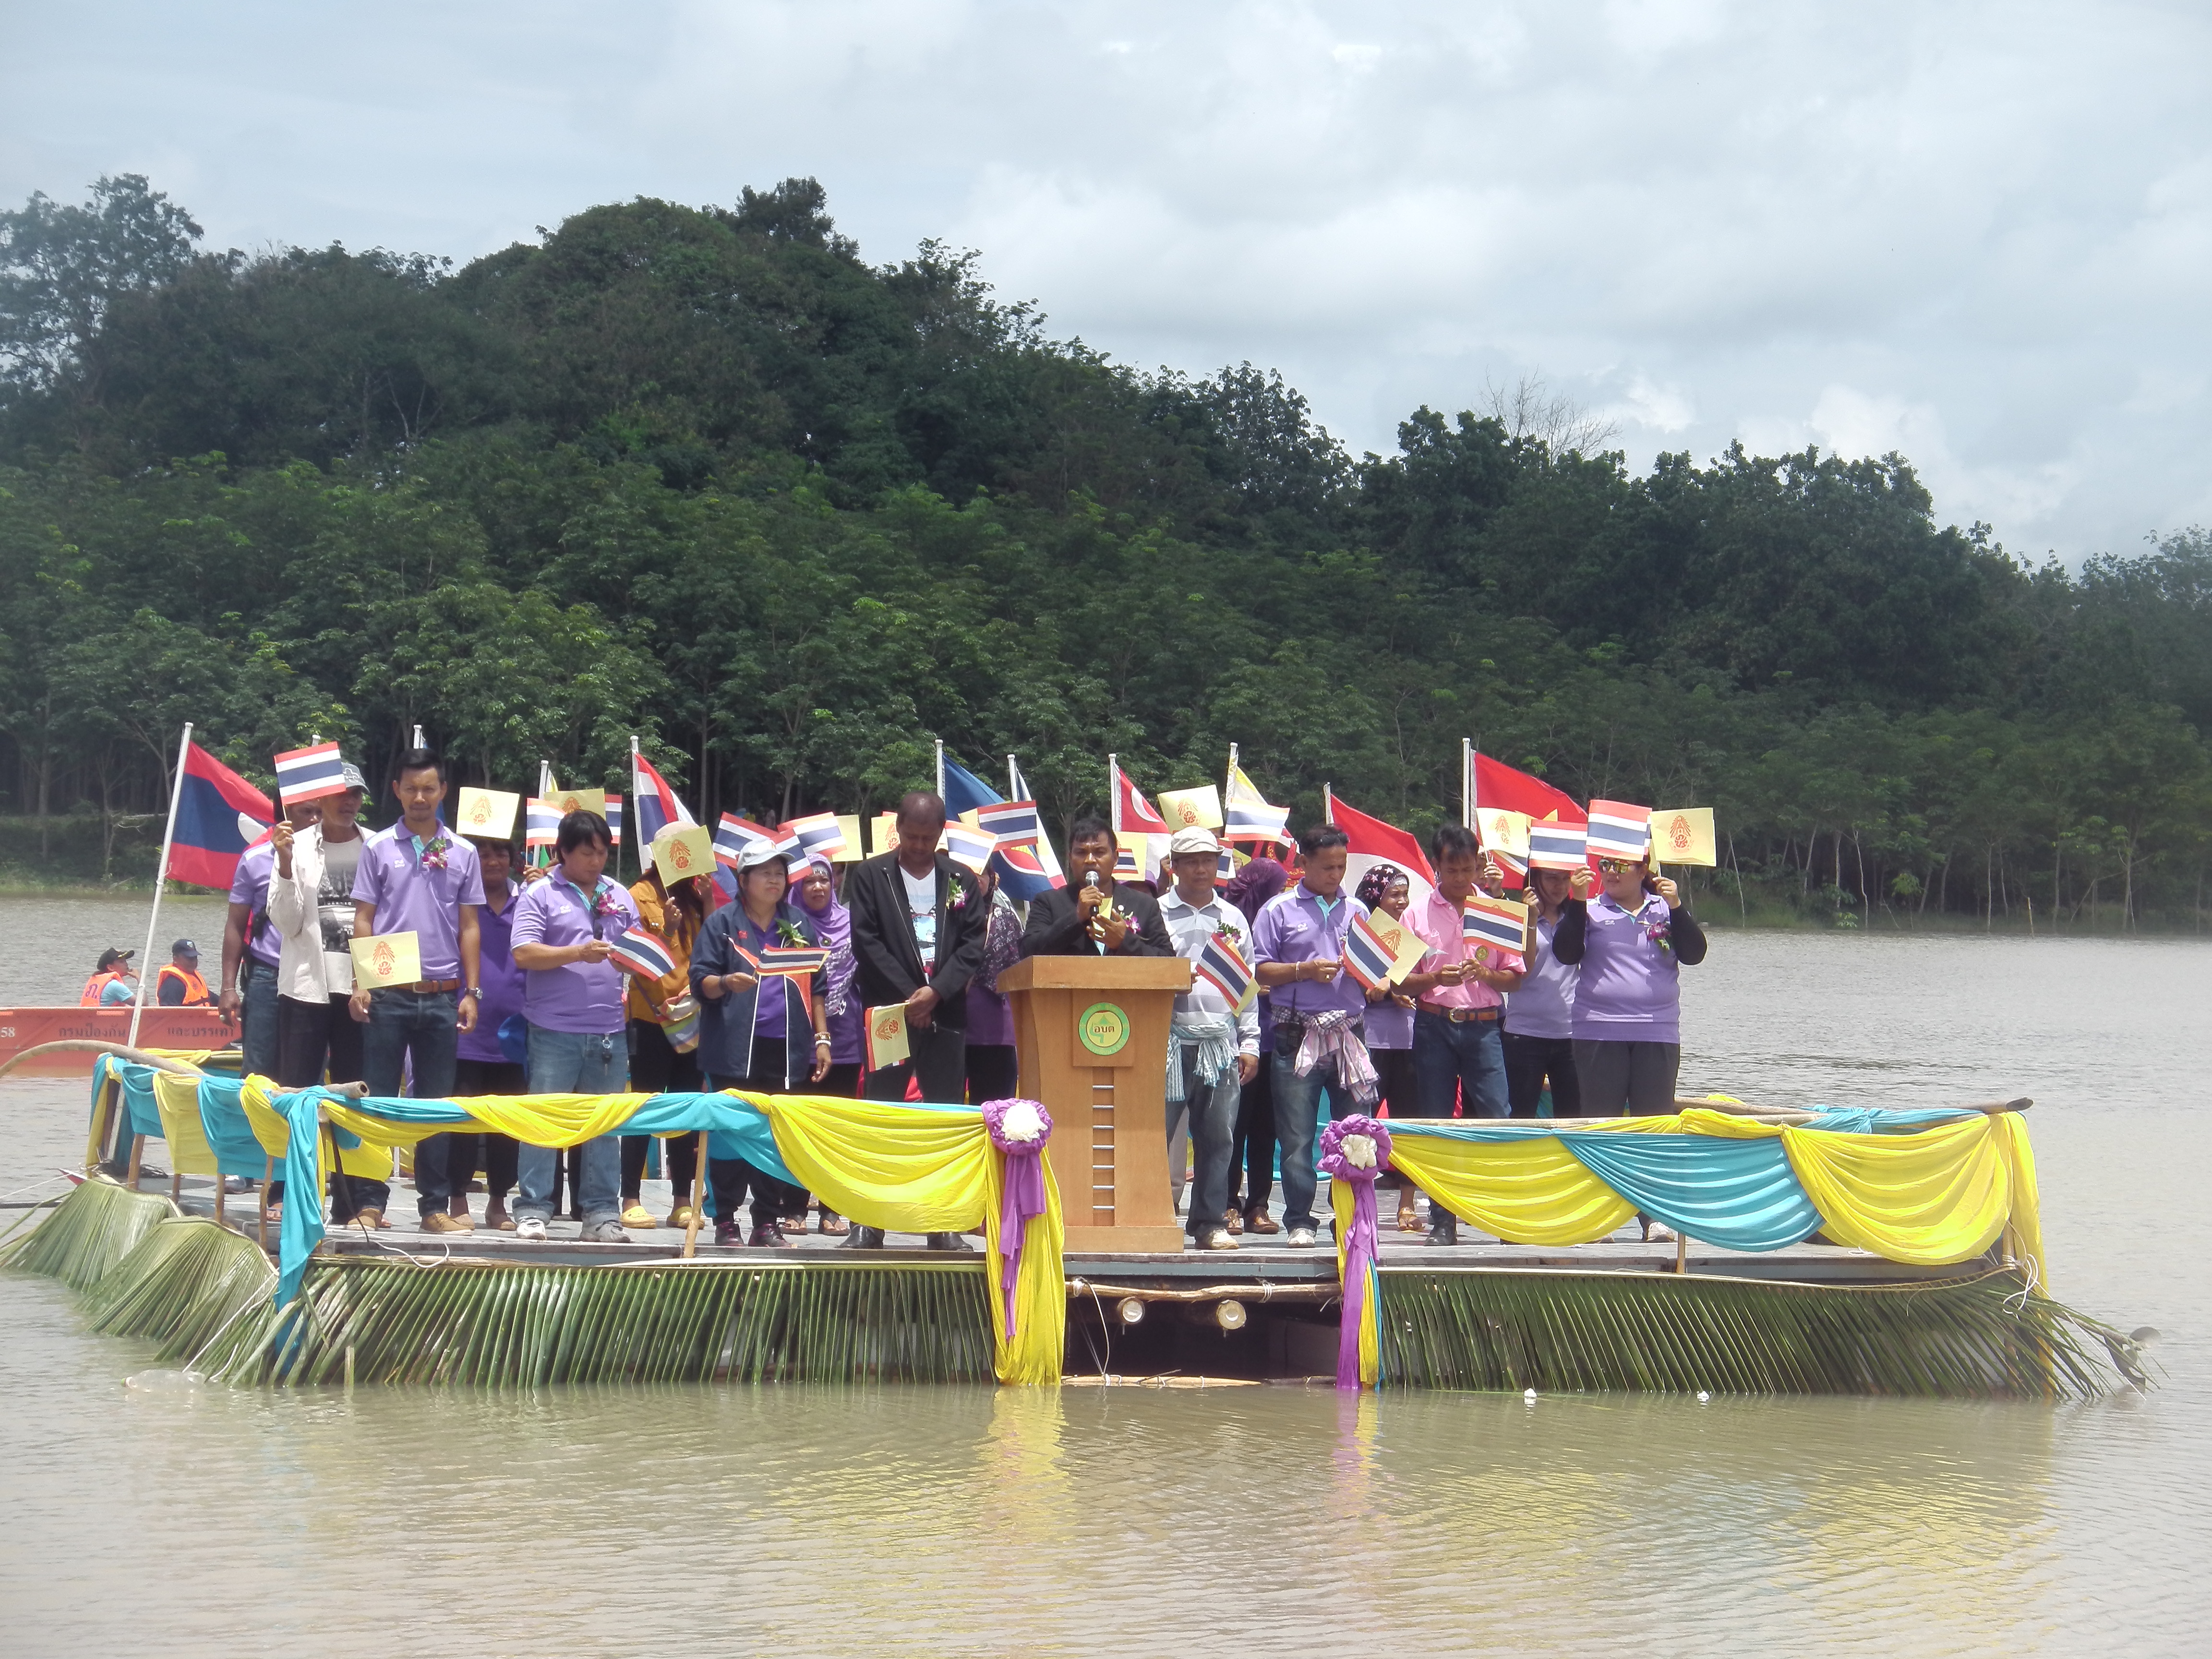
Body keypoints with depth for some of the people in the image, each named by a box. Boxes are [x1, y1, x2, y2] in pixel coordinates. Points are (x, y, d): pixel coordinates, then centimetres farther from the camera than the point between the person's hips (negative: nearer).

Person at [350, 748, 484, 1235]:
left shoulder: (462, 853, 9)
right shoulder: (379, 849, 5)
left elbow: (468, 926, 11)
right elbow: (364, 920, 4)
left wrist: (472, 992, 5)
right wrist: (361, 983, -5)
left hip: (441, 995, 2)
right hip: (388, 994, -2)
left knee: (437, 1102, 5)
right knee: (379, 1099, -1)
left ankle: (436, 1204, 9)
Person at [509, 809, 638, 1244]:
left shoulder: (619, 898, 16)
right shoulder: (540, 895, 1)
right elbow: (524, 954, -8)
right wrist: (579, 953, -17)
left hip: (609, 1032, 4)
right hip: (555, 1032, -4)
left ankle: (602, 1215, 10)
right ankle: (533, 1212, 2)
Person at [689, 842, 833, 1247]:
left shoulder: (799, 925, 13)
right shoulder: (723, 922, 3)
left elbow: (817, 986, 16)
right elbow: (700, 980, -2)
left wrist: (821, 1038, 9)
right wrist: (726, 983, -23)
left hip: (786, 1047, 3)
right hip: (735, 1047, -3)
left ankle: (768, 1223, 7)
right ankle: (726, 1222, 2)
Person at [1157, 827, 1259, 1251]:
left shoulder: (1233, 918, 16)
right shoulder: (1156, 913, 5)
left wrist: (1250, 1044, 10)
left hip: (1220, 1041, 3)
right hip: (1169, 1037, -3)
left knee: (1218, 1136, 2)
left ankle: (1210, 1222, 9)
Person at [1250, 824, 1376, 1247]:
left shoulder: (1357, 912, 16)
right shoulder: (1280, 910, 4)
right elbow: (1260, 971, -1)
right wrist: (1304, 970, -12)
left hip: (1348, 1033, 3)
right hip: (1297, 1035, -3)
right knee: (1297, 1137, -3)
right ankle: (1299, 1221, 3)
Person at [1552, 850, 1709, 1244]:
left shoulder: (1666, 910, 10)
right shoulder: (1590, 911, 7)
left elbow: (1694, 953, -1)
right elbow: (1566, 952, -6)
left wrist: (1676, 908, -12)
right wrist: (1577, 903, -14)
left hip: (1658, 1035, 1)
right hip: (1599, 1034, -1)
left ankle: (1655, 1216, 2)